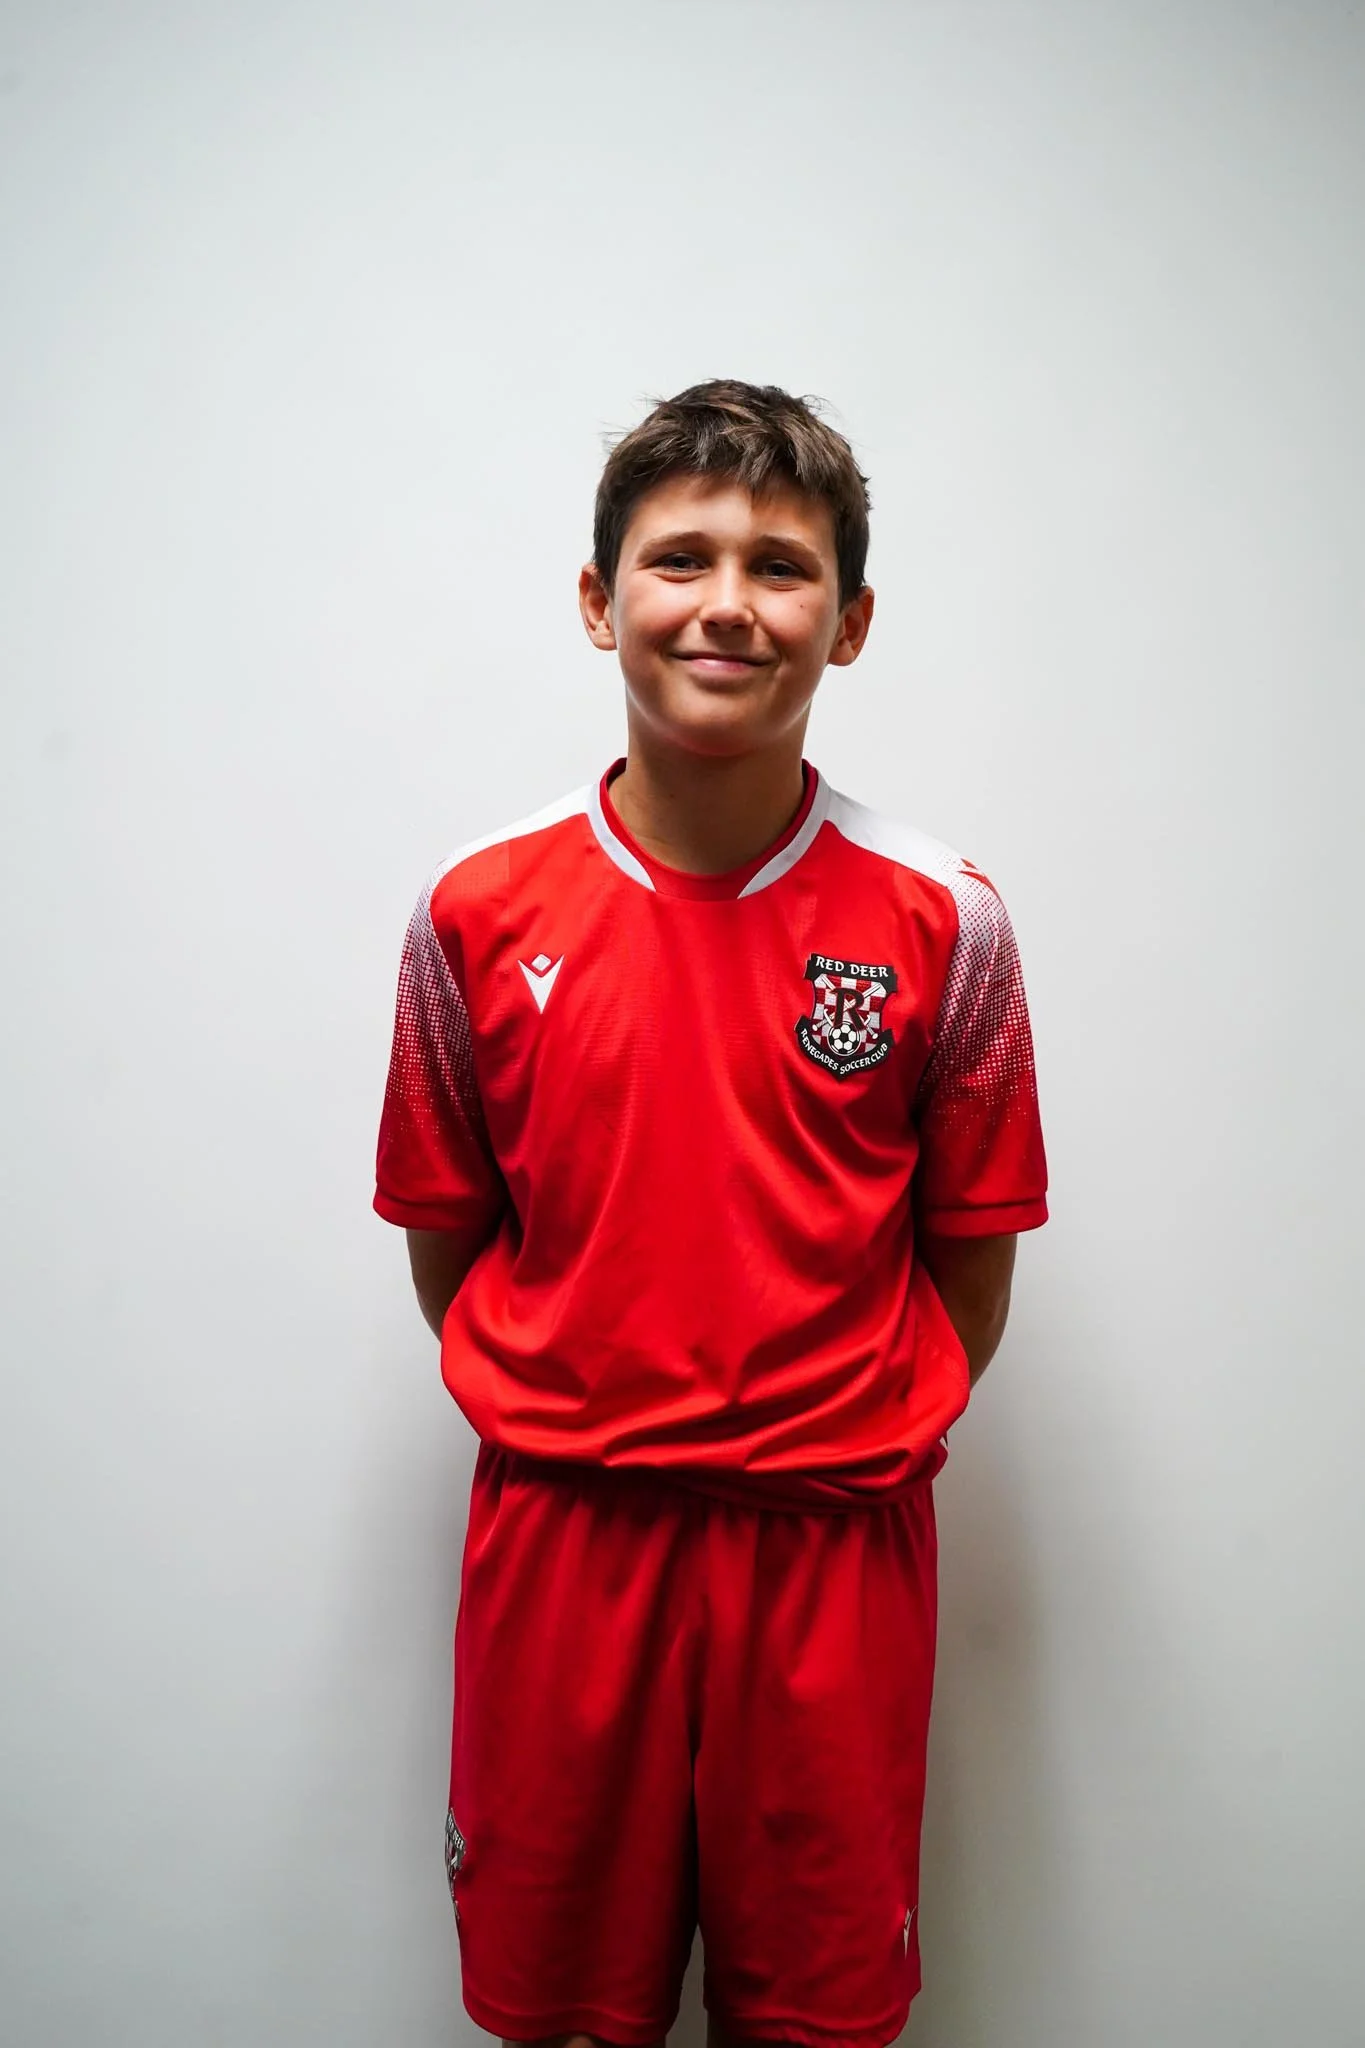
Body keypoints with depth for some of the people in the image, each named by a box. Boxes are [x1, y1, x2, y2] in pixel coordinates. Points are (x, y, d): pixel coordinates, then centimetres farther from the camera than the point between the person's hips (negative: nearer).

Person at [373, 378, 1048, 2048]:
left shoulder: (942, 922, -7)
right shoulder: (478, 913, -5)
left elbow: (970, 1257, 2)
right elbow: (447, 1240, 4)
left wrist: (857, 1443, 3)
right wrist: (562, 1417, 4)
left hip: (832, 1545, 0)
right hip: (558, 1535, 1)